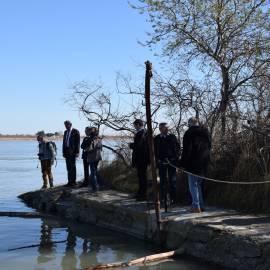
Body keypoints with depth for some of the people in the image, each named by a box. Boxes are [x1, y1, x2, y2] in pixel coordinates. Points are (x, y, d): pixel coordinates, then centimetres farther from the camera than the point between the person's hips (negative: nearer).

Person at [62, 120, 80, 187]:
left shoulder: (75, 132, -4)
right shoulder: (65, 132, 17)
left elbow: (77, 142, -8)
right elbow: (64, 142, 18)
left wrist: (77, 152, -13)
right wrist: (64, 152, 12)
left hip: (72, 152, -6)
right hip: (67, 151, 6)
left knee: (72, 167, -5)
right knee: (68, 167, 6)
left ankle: (73, 181, 0)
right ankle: (70, 181, 10)